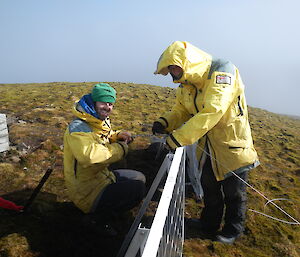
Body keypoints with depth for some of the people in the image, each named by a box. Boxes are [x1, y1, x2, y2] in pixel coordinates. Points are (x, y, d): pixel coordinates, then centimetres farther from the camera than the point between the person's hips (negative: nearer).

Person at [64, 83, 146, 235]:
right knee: (138, 189, -23)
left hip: (101, 176, 10)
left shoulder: (100, 122, 6)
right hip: (88, 193, -10)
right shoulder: (78, 128, -23)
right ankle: (96, 218, -4)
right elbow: (89, 155, -41)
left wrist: (117, 136, 1)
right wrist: (120, 148, -27)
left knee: (139, 178, 18)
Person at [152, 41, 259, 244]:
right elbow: (181, 111, 7)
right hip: (207, 147, 7)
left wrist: (178, 138, -35)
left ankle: (233, 230, 37)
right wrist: (165, 123, -16)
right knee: (209, 189, 21)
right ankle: (209, 224, 44)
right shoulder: (186, 85, 0)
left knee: (234, 194, 12)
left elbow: (212, 112, -36)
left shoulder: (222, 71, -25)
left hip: (232, 144, -6)